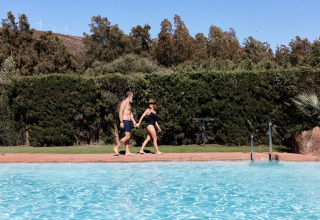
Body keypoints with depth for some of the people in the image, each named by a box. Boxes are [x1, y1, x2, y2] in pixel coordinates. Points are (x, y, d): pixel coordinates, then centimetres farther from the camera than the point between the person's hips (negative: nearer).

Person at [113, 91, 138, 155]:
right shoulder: (124, 102, -9)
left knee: (127, 136, 6)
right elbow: (120, 112, -17)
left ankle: (127, 152, 6)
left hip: (128, 121, 10)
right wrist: (121, 122, -24)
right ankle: (116, 147, -11)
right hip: (125, 121, -10)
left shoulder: (129, 104, 21)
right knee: (127, 136, -14)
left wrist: (134, 122, 21)